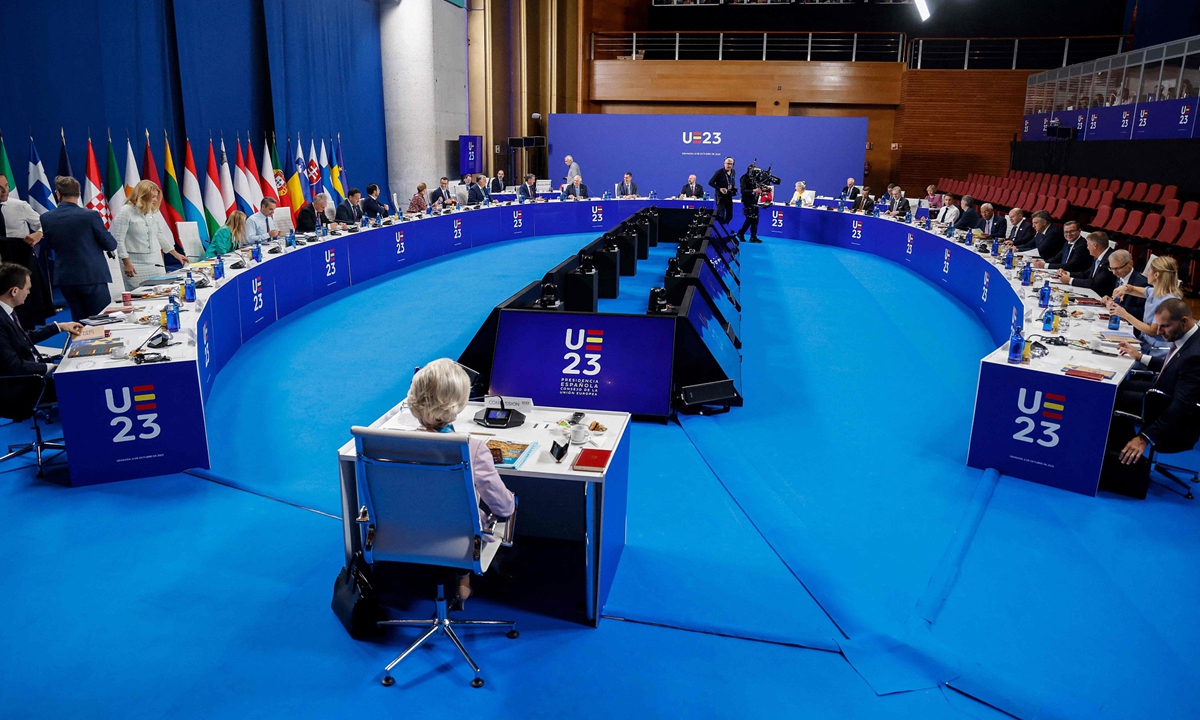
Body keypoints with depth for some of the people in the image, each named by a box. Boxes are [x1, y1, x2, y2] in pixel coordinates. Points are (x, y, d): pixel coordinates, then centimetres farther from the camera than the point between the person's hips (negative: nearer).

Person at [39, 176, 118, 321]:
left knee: (79, 322, 13)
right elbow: (111, 245, -6)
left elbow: (49, 246, 13)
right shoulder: (90, 215, -13)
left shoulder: (46, 218, 0)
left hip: (64, 278, 4)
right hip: (92, 277, -4)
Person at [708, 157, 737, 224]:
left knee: (730, 216, 9)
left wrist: (734, 187, 0)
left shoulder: (733, 172, 6)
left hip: (729, 196, 6)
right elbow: (710, 182, -11)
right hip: (720, 197, -6)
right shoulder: (719, 172, -14)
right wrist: (719, 188, -20)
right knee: (720, 215, -9)